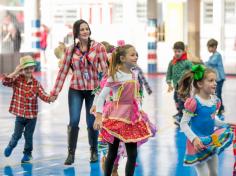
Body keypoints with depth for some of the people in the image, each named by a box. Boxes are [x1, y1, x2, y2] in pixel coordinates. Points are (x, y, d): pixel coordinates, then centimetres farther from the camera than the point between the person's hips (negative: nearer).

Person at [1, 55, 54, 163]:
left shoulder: (36, 83, -4)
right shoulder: (17, 79, -6)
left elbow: (42, 95, -11)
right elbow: (5, 82, -19)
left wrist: (50, 98, -31)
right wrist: (15, 72, -22)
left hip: (32, 115, 1)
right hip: (20, 114, 0)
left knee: (28, 135, 9)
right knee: (17, 134, 8)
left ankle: (27, 153, 27)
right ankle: (11, 146, 38)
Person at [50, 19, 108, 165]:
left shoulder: (98, 47, -4)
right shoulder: (71, 50, 3)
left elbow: (105, 68, -6)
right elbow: (63, 71, 5)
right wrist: (55, 92, 4)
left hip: (93, 89, -1)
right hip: (76, 89, 1)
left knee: (92, 122, 6)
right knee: (74, 121, -8)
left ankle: (94, 151, 27)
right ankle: (71, 153, 4)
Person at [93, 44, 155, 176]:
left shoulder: (134, 75, 7)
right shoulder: (115, 76, -11)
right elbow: (101, 97, -11)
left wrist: (139, 111, 11)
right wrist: (99, 117, -16)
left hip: (132, 118, 6)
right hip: (116, 117, -6)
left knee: (132, 154, 3)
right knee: (113, 153, 5)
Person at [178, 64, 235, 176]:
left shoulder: (214, 100, 0)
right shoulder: (194, 102, -22)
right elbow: (183, 124, -19)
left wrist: (226, 125, 1)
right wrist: (194, 138, -28)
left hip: (211, 141, 7)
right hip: (198, 143, -7)